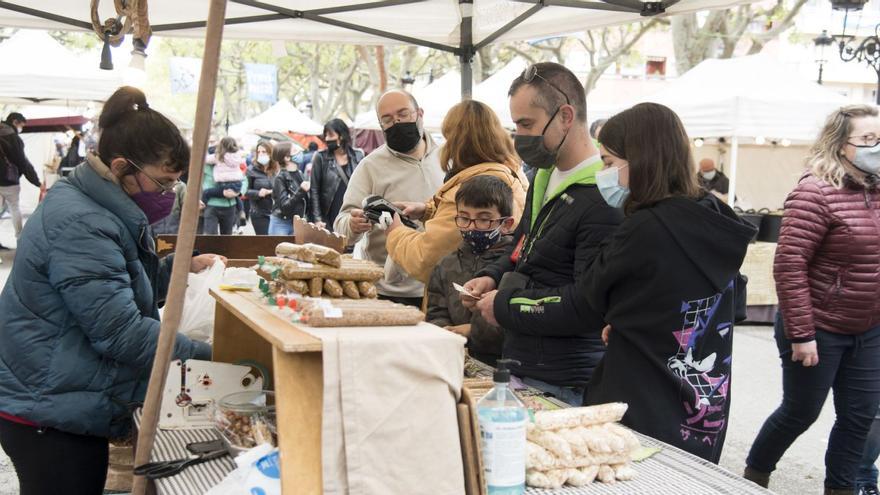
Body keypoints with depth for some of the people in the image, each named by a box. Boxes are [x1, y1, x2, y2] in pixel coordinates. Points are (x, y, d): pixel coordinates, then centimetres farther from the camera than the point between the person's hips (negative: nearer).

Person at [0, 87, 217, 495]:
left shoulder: (105, 213, 8)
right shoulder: (79, 225, -24)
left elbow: (126, 288, 20)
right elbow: (120, 332, -26)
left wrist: (183, 268, 4)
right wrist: (207, 354, -19)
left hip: (72, 405, 10)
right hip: (49, 414, -10)